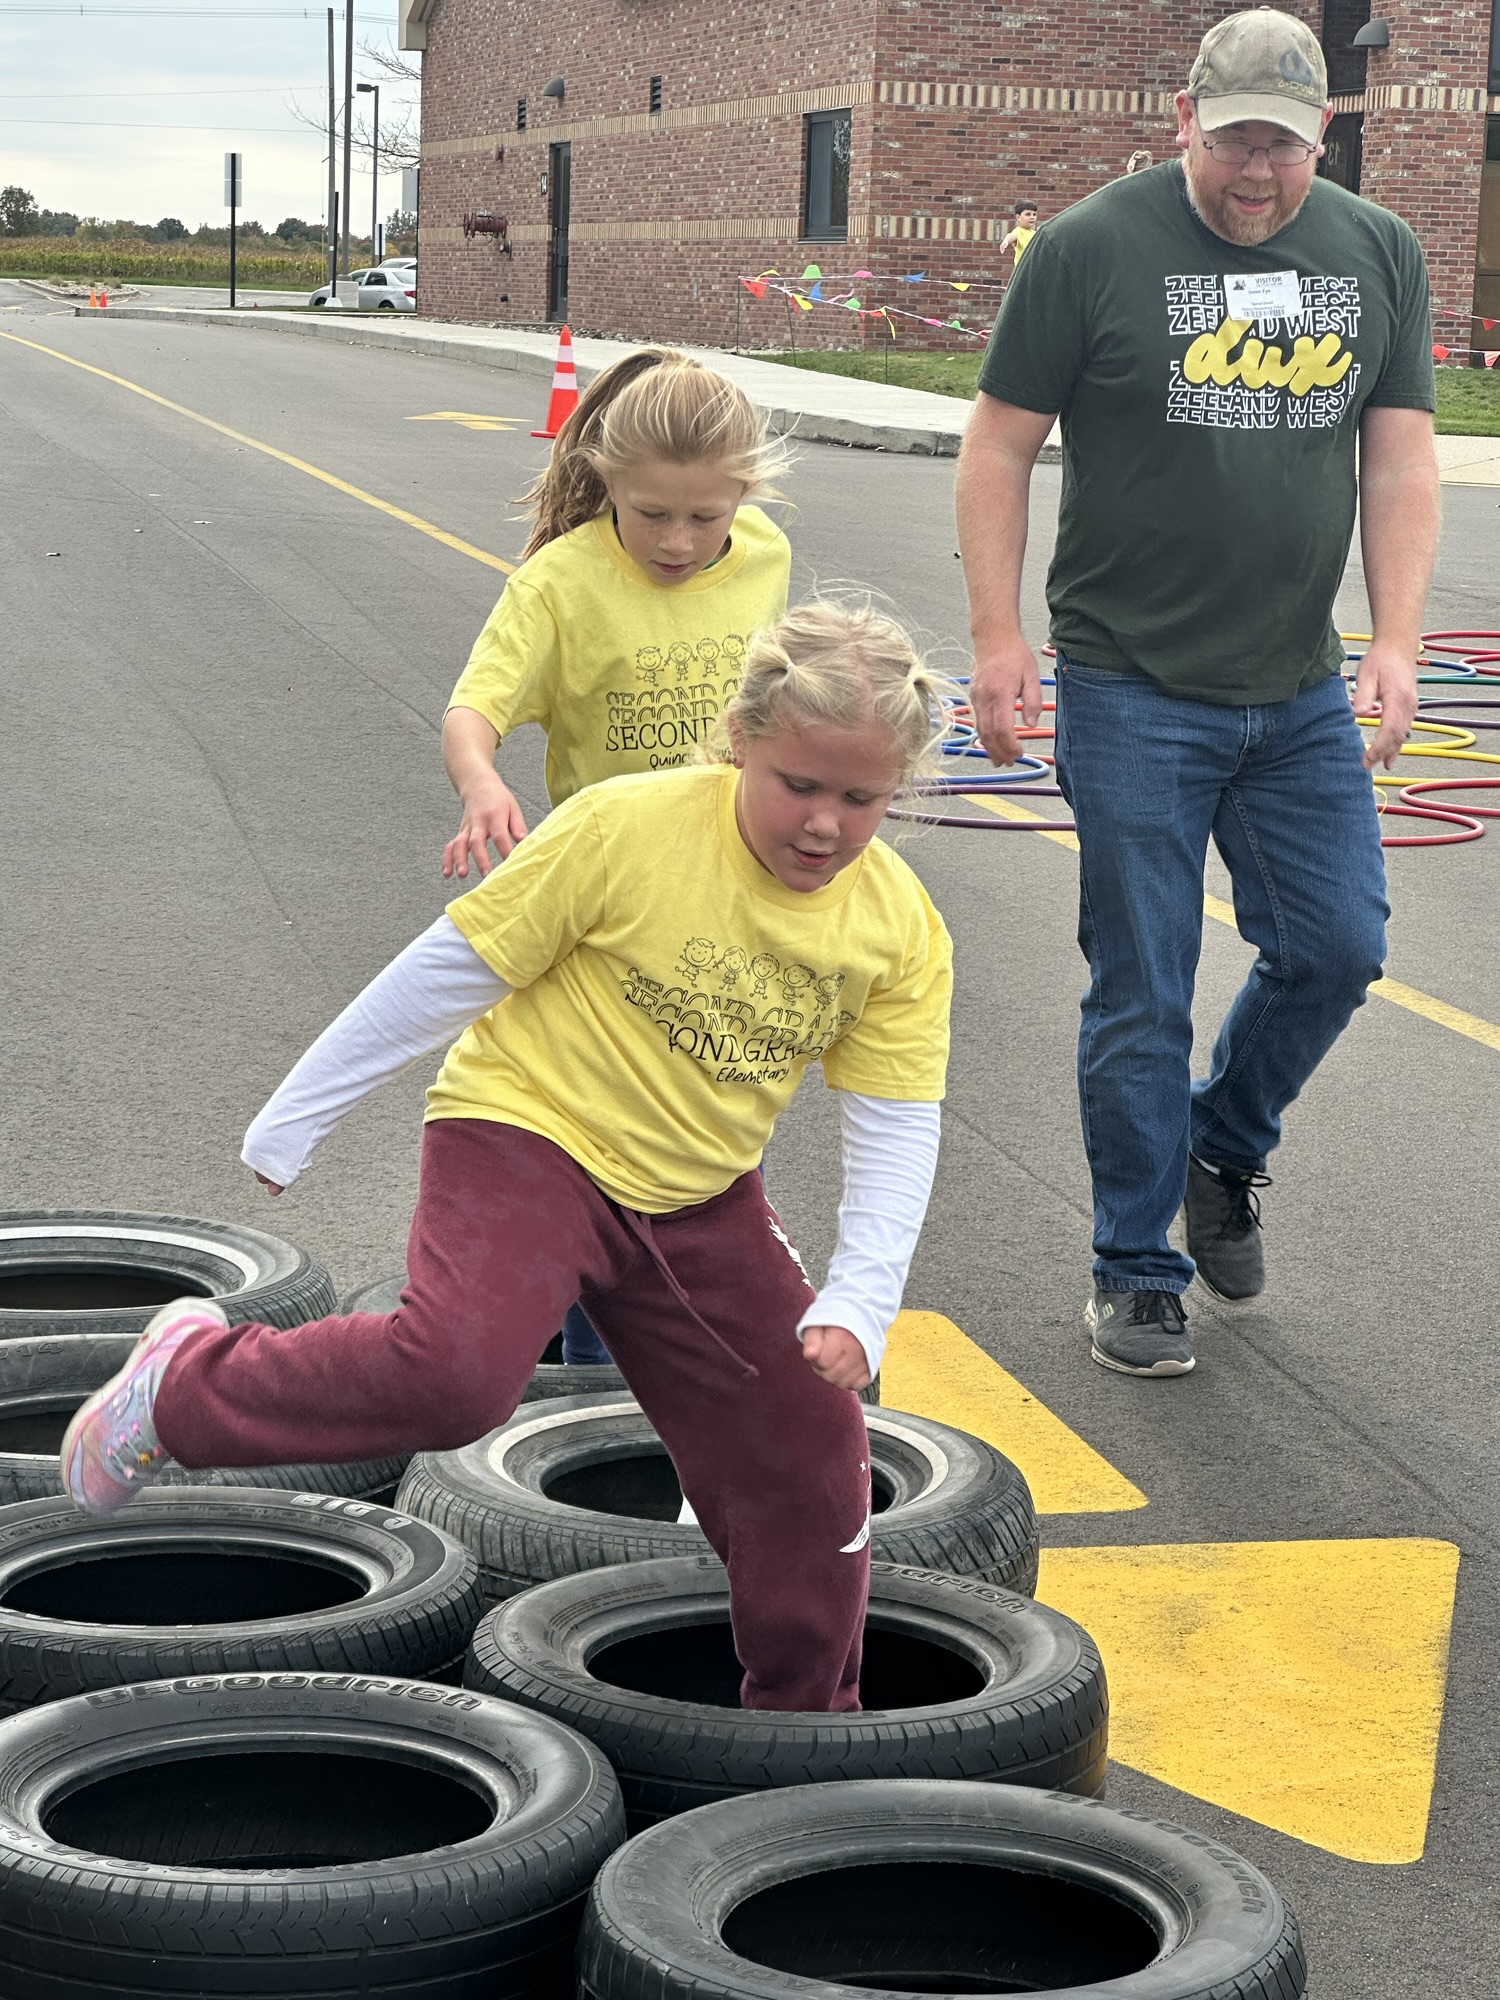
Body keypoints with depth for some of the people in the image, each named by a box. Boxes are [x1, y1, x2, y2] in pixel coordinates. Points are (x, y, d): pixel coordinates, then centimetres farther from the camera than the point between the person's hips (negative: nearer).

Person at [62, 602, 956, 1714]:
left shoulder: (901, 928, -7)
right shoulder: (627, 829, -21)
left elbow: (897, 1129, -3)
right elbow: (452, 968, -13)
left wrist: (858, 1304, -17)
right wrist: (297, 1117, -6)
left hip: (699, 1199, 6)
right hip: (527, 1132, -5)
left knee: (808, 1441, 5)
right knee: (454, 1370, -30)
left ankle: (809, 1718, 26)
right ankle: (184, 1387, -6)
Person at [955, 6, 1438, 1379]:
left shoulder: (1380, 256, 6)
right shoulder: (1091, 250, -6)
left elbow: (1399, 457, 7)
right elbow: (1000, 448, -2)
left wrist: (1397, 643, -3)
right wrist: (999, 636, -7)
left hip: (1304, 696, 4)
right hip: (1135, 689, -4)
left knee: (1339, 945, 4)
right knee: (1143, 993, 0)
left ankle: (1225, 1147, 32)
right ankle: (1136, 1276, 14)